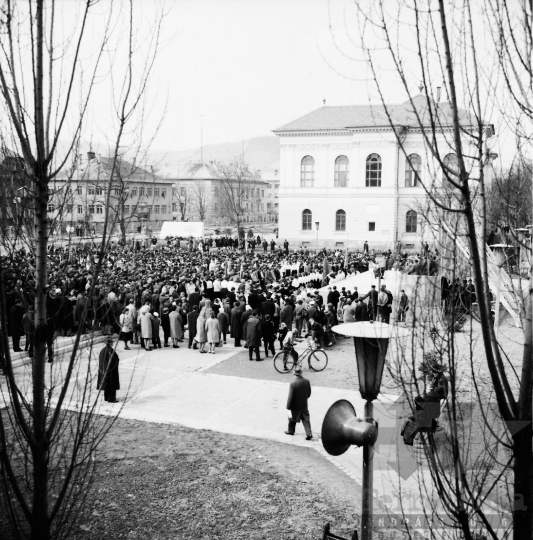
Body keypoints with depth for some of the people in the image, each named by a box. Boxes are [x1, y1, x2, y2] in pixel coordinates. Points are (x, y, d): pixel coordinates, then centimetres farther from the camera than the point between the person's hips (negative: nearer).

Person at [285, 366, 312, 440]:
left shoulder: (293, 384, -25)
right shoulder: (307, 381, -9)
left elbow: (290, 397, -21)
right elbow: (309, 393, 4)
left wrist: (288, 407, -11)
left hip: (295, 406, -3)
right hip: (304, 405, 3)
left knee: (292, 418, 20)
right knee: (306, 419, 12)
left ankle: (291, 431, 38)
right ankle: (309, 434, 6)